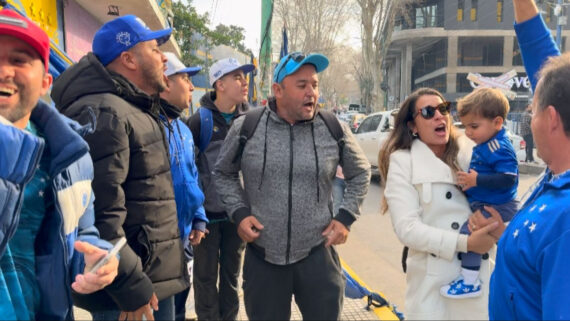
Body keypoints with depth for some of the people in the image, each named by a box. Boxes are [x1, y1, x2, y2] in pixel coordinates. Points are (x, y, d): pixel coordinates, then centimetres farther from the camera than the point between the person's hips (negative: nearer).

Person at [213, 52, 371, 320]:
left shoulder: (335, 130, -4)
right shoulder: (246, 127, -6)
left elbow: (360, 174, 11)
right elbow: (223, 173, 9)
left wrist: (346, 217, 1)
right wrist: (239, 213, -4)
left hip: (317, 253, 0)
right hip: (262, 255, 0)